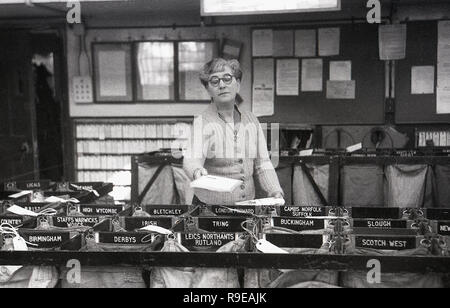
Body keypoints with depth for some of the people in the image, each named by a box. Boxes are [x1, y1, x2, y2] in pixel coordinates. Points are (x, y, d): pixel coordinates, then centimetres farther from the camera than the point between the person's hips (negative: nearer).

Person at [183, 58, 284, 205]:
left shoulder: (251, 120, 9)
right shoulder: (202, 122, -5)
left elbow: (262, 165, 11)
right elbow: (191, 160, -20)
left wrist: (275, 192, -5)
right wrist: (197, 171, -42)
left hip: (248, 202, 3)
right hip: (210, 204, -2)